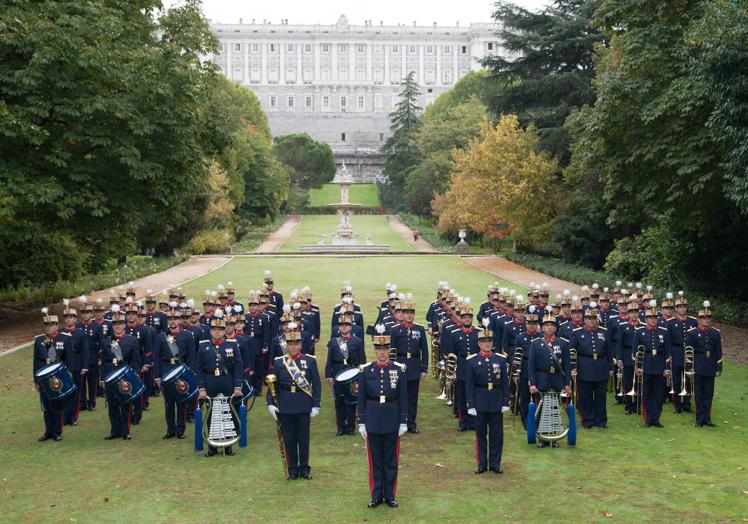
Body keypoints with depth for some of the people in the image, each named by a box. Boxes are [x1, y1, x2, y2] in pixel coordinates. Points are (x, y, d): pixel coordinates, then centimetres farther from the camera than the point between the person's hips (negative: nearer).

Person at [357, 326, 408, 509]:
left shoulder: (399, 370, -3)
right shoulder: (366, 370, -3)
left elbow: (403, 398, 0)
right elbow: (361, 399, 1)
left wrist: (404, 422, -3)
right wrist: (361, 422, -1)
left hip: (392, 421, 0)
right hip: (372, 421, 0)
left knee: (391, 460, 8)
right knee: (375, 460, 8)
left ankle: (390, 495, 19)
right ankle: (376, 495, 18)